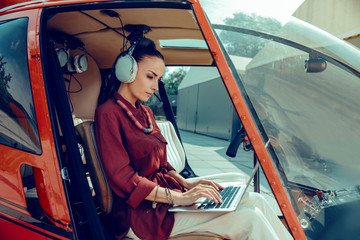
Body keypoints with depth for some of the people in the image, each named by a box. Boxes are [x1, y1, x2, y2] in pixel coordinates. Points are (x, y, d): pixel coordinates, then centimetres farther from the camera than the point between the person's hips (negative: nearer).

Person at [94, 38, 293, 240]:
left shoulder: (145, 113, 16)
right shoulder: (108, 114, -12)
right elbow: (123, 179, -18)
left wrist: (187, 184, 2)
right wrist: (179, 197, -21)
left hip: (163, 196, 9)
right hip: (143, 214, -8)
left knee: (254, 200, -4)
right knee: (249, 218, -19)